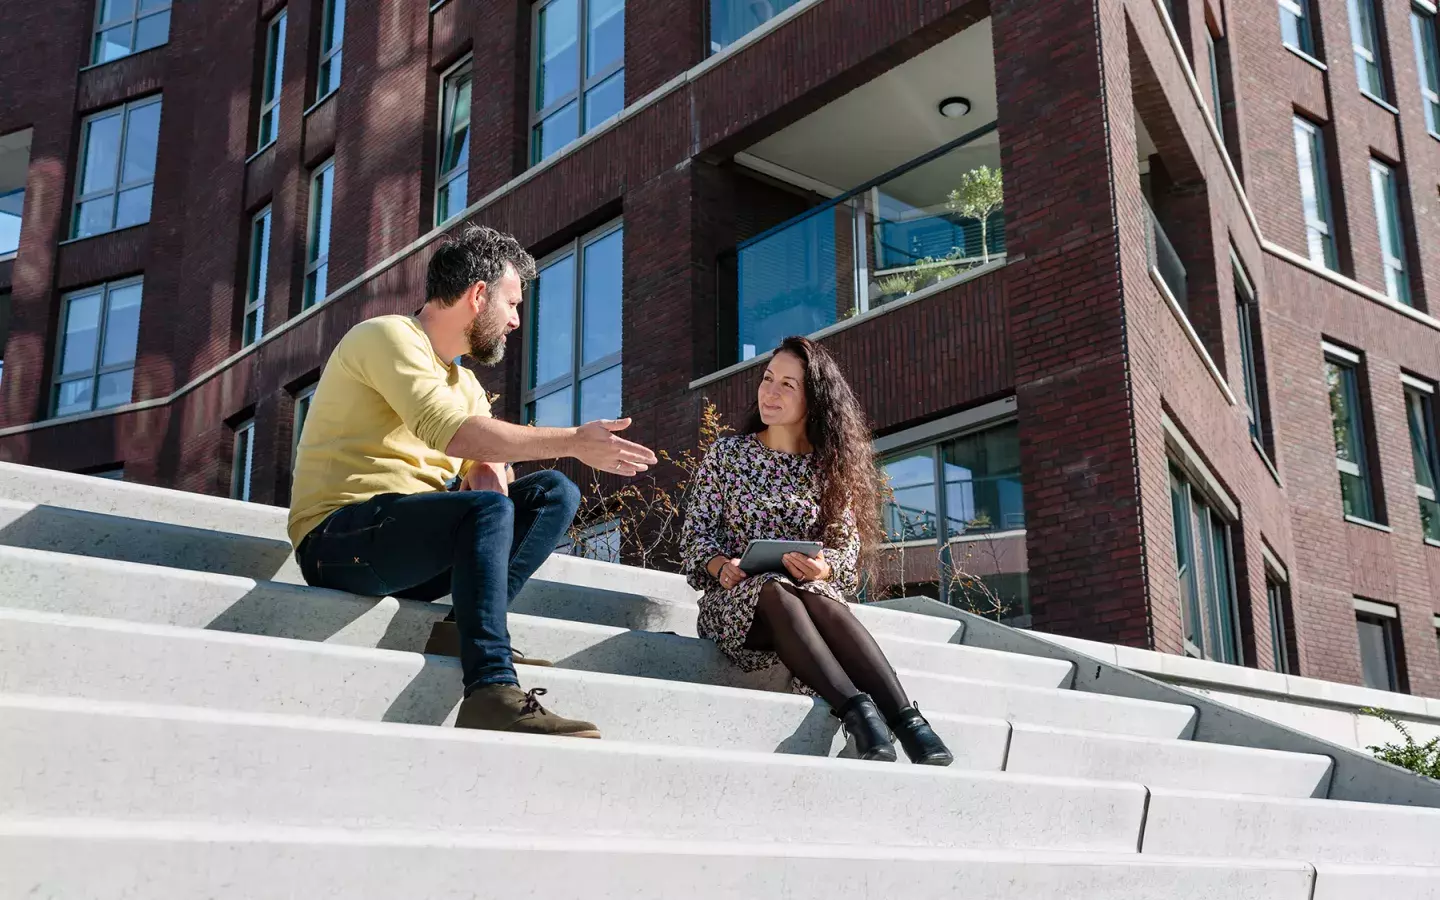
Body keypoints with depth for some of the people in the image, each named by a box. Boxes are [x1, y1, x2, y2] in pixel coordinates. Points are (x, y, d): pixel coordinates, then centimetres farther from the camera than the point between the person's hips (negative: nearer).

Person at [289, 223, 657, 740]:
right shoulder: (388, 337, -6)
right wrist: (572, 442, -22)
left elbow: (486, 461, 12)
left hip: (411, 553, 8)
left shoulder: (464, 382, 23)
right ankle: (491, 692, -38)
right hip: (339, 538, -8)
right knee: (487, 510, -31)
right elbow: (450, 430, -23)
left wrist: (490, 477, -14)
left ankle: (477, 627, -18)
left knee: (553, 493, -4)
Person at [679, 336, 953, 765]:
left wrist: (824, 568, -19)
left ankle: (906, 718, -52)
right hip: (735, 598, 0)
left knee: (818, 597, -38)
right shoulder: (726, 453, 10)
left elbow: (849, 544, 4)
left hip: (815, 595, 1)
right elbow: (697, 532, 5)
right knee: (774, 590, -38)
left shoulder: (831, 468, 11)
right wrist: (720, 564, -17)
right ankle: (856, 709, -56)